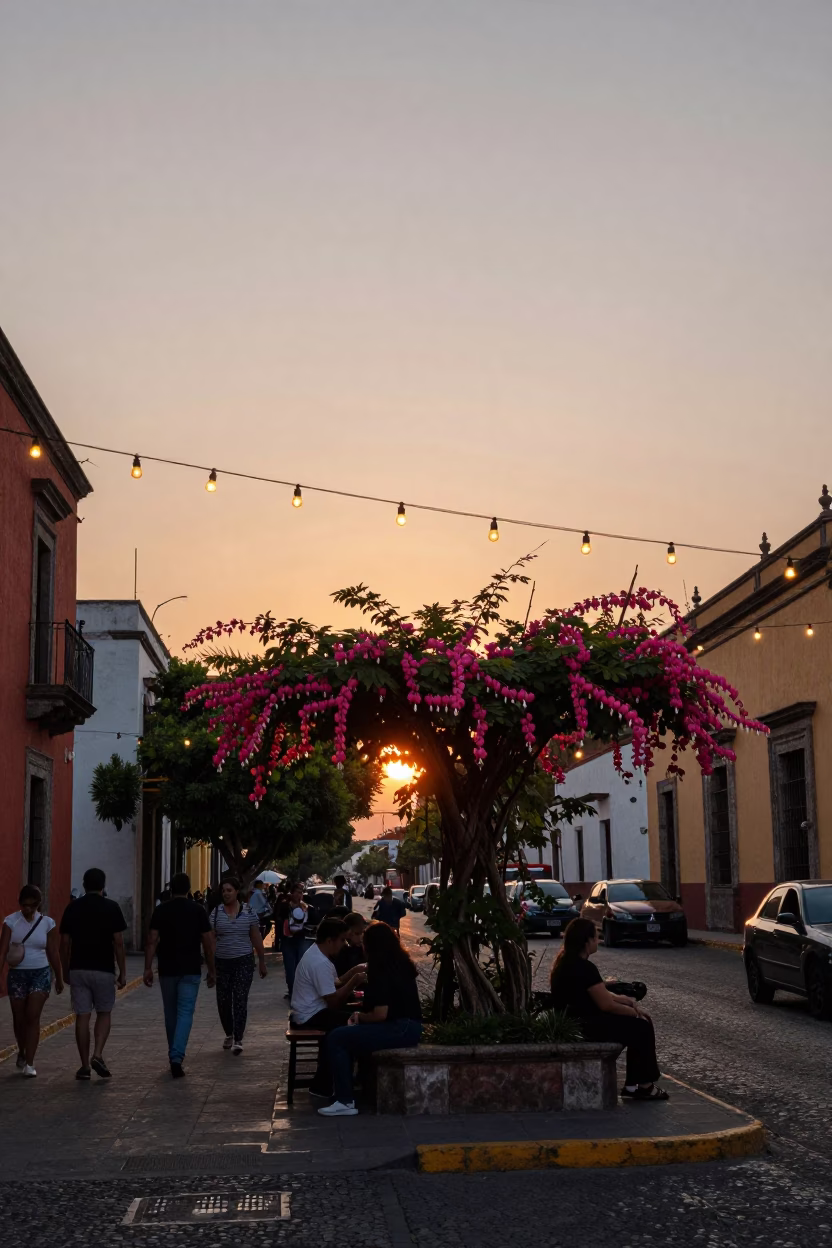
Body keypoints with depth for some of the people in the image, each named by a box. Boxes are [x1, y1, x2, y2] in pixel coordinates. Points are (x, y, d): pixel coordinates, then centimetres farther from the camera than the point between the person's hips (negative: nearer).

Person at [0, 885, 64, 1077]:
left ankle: (29, 1063, -6)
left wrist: (59, 979, 10)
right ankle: (22, 1053, 36)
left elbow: (53, 953, 4)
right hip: (17, 974, 1)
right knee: (19, 1018, 10)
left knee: (33, 1017, -9)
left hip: (40, 974, -1)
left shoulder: (47, 923, -2)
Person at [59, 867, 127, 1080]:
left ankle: (84, 1066, 6)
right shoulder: (111, 908, -4)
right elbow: (118, 942, -6)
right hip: (103, 970, -2)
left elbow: (64, 943, 4)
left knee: (82, 1016, 5)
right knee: (104, 1014, 13)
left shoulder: (72, 908, 3)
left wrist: (65, 970, 15)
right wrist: (123, 972, 0)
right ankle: (98, 1055, -5)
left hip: (78, 969, 2)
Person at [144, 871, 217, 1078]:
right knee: (185, 1013, -3)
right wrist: (212, 970, 6)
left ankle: (174, 1055, 27)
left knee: (171, 1013, 16)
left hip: (167, 969, 2)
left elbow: (152, 940, -6)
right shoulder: (198, 910, -2)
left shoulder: (161, 910, 0)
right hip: (191, 970, -2)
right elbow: (208, 943, -2)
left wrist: (148, 968, -4)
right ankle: (177, 1057, -19)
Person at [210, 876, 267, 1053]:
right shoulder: (216, 912, 1)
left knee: (240, 1000, -8)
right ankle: (229, 1034, 29)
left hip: (244, 961, -2)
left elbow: (257, 939, 5)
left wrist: (262, 963, 6)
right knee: (223, 1001, 8)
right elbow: (211, 939, -2)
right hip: (222, 962, 2)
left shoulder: (248, 911, 0)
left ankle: (238, 1040, -6)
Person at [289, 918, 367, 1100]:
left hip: (309, 1012, 11)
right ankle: (324, 1086, -7)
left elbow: (333, 985, 15)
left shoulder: (316, 953, 11)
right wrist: (354, 981, -15)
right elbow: (333, 1001, -22)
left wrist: (353, 972, 4)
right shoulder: (320, 963, -23)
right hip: (311, 1016, -11)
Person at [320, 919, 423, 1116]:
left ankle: (345, 1101, -14)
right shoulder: (404, 964, 11)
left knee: (335, 1038, -13)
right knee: (348, 1034, 21)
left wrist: (360, 1016, -1)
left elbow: (380, 1014, -19)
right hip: (410, 1027, 10)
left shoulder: (381, 971, -15)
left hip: (399, 1030, -10)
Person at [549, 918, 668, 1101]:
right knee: (641, 1027, -4)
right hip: (582, 1026, -10)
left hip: (571, 1022, 10)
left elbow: (601, 994, 16)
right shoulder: (584, 968, -22)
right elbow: (606, 1004, -19)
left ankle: (633, 1084, 13)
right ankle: (644, 1085, 9)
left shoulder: (567, 961, 10)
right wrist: (635, 1011, -3)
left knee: (641, 1023, 11)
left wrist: (629, 1001, 7)